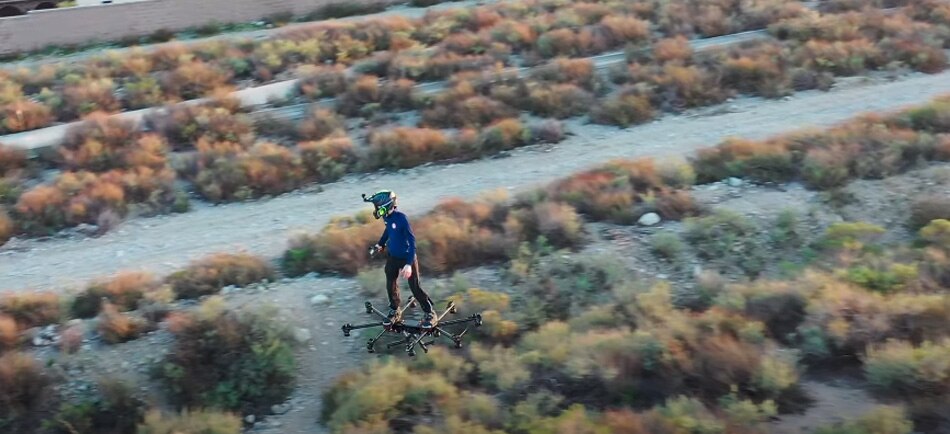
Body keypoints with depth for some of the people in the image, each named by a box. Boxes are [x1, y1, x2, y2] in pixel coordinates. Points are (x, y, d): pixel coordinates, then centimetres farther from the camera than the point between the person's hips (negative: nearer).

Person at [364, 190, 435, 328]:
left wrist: (409, 263, -31)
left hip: (407, 257, -6)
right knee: (391, 286, 14)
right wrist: (380, 244, 15)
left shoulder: (401, 218, -29)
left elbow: (411, 240, -27)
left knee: (415, 287, 0)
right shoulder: (387, 217, -9)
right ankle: (394, 311, 35)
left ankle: (429, 314, 16)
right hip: (392, 256, 6)